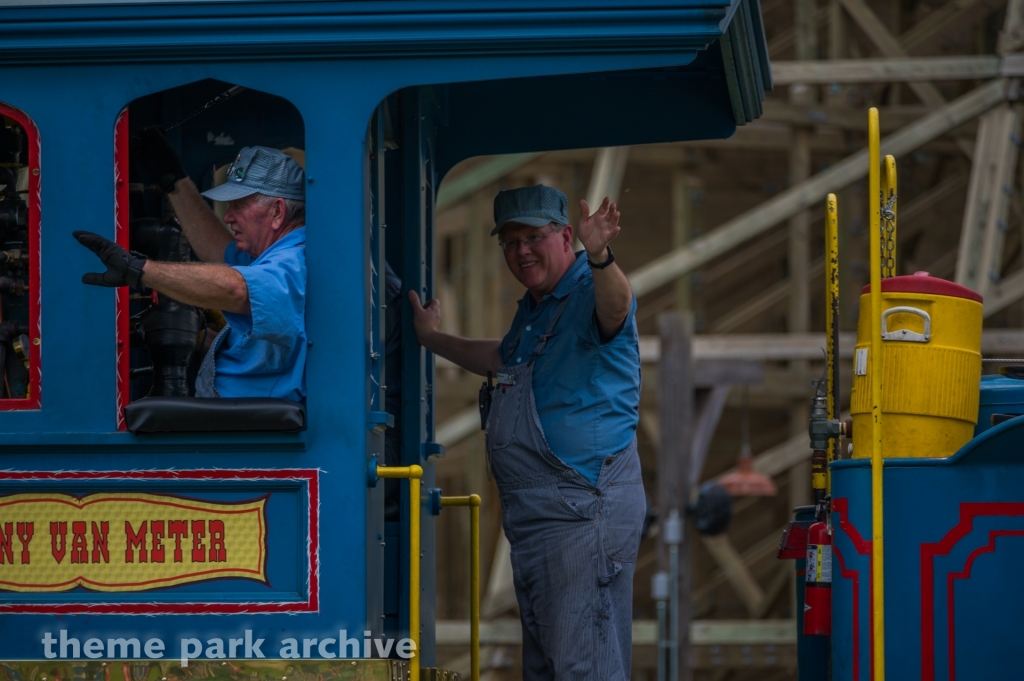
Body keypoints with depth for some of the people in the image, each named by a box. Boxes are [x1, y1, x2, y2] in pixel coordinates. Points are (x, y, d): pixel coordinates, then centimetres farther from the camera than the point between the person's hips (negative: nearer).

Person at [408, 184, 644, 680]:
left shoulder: (590, 292, -11)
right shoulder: (532, 310, 19)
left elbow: (614, 309, -37)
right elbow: (501, 358, 41)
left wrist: (599, 257, -56)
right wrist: (433, 339, 49)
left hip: (585, 508, -10)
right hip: (532, 517, 10)